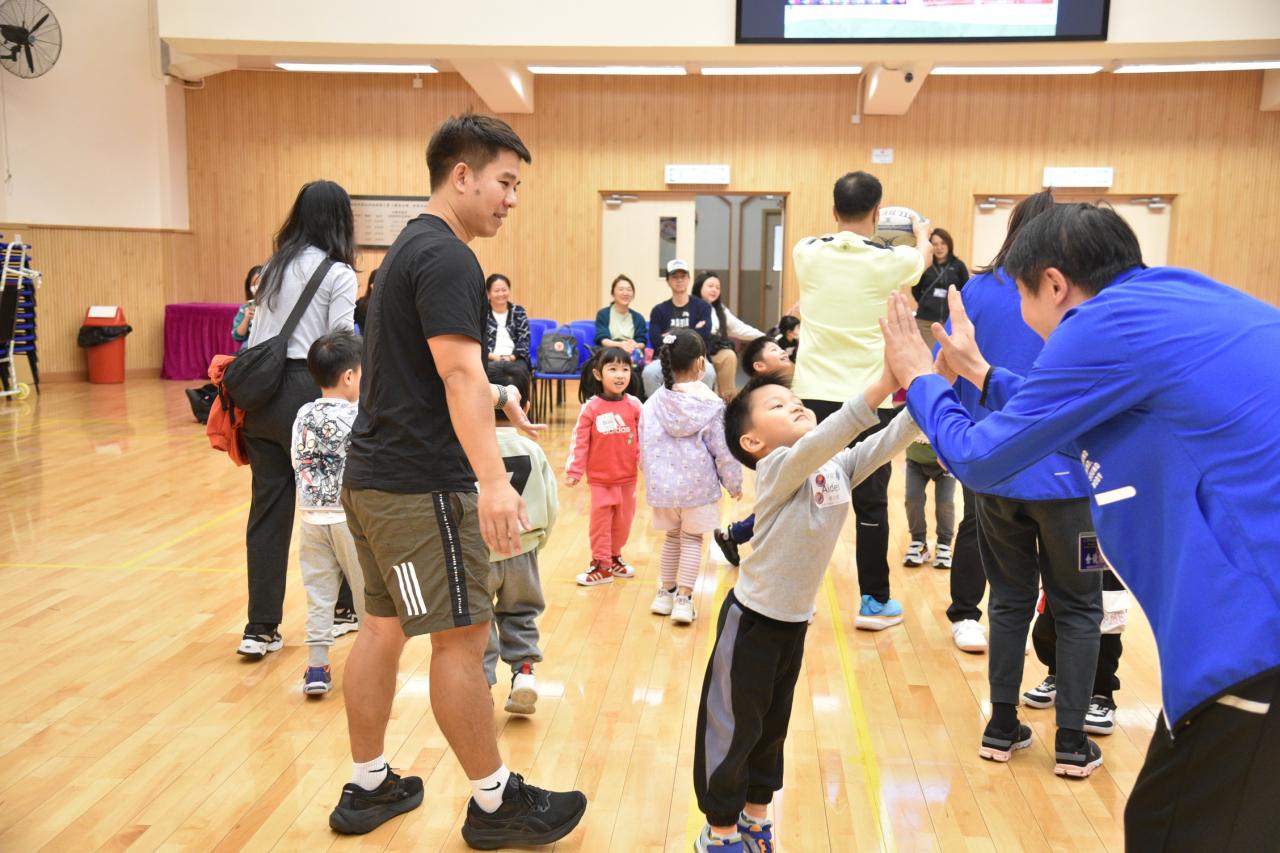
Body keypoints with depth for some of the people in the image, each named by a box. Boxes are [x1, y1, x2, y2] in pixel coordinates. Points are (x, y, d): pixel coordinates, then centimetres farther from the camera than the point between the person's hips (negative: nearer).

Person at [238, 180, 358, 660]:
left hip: (260, 392, 6)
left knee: (268, 507, 7)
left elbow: (255, 335, 12)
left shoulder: (274, 267, 15)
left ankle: (261, 628, 10)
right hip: (307, 393, -6)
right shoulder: (338, 274, -3)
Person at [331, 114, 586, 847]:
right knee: (462, 636, -2)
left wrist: (490, 395, 31)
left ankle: (368, 788, 26)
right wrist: (494, 482, -32)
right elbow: (460, 376, -25)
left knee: (385, 625, 15)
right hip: (422, 484, -10)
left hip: (375, 474, 10)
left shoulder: (410, 248, 17)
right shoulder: (447, 258, -14)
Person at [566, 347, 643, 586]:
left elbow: (643, 439, 1)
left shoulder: (634, 405, -6)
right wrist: (573, 471, -8)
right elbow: (579, 441, -7)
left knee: (623, 520, 15)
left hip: (627, 477, 3)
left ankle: (615, 557, 34)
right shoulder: (590, 407, -11)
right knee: (600, 522, 6)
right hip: (600, 478, -2)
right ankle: (601, 565, 18)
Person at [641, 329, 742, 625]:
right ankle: (684, 599, 8)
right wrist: (734, 483, 7)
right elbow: (723, 450, -7)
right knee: (692, 539, 9)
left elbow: (645, 446, 3)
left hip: (663, 484, 3)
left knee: (672, 536, 20)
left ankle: (665, 592, 27)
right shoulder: (711, 404, -12)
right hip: (699, 485, -3)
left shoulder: (654, 403, -4)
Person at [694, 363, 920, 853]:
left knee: (773, 724, 21)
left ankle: (755, 814, 38)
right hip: (753, 619, -7)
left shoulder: (839, 465, -1)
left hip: (796, 621, 7)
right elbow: (819, 442, -40)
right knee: (732, 727, 6)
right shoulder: (777, 469, -21)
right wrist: (882, 385, -47)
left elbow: (890, 441, -9)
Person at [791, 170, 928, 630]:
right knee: (870, 503, 7)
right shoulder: (890, 260, -4)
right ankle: (875, 602, 18)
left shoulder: (807, 254, 0)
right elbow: (922, 256, 22)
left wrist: (849, 230, 46)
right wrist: (921, 233, 44)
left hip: (815, 397, 2)